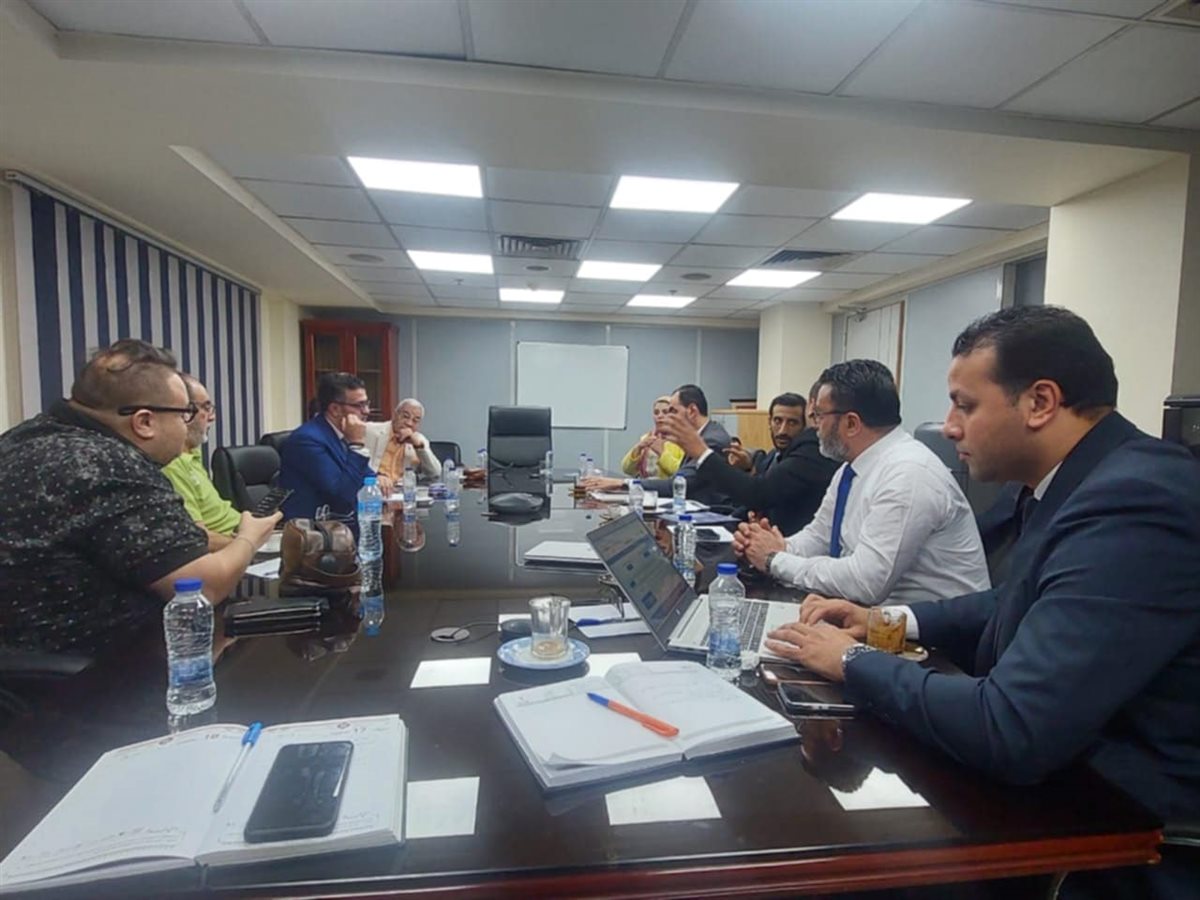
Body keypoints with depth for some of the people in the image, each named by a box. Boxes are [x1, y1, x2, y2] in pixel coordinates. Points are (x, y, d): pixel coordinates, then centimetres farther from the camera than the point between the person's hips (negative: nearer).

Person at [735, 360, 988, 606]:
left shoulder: (908, 474, -23)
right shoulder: (853, 466, 3)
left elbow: (865, 582, -27)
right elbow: (819, 536, 13)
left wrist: (776, 560, -16)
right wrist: (779, 548, -7)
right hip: (881, 610, 7)